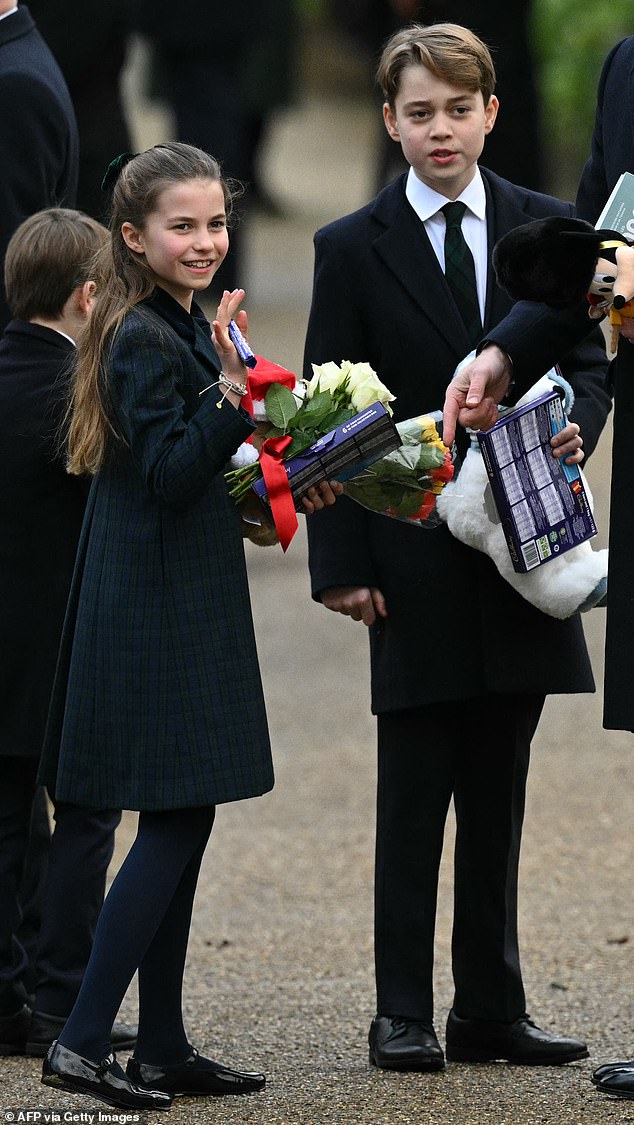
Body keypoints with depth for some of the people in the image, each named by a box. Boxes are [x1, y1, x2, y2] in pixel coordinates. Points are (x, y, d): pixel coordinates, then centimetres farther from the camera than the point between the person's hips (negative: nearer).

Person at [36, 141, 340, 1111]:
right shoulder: (144, 341, -16)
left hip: (183, 602, 10)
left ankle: (163, 1048, 15)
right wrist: (234, 398, -34)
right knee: (176, 822, -9)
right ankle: (83, 1040, -9)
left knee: (183, 822, 11)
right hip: (157, 605, -10)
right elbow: (170, 474, -23)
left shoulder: (186, 329, 13)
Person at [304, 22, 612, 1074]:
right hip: (414, 558, -3)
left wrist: (573, 429, -12)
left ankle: (491, 1008, 14)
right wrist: (343, 564, -8)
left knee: (498, 796, 8)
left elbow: (590, 361, 12)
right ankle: (403, 1014, 6)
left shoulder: (549, 228, 7)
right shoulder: (353, 249, -1)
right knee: (413, 795, 0)